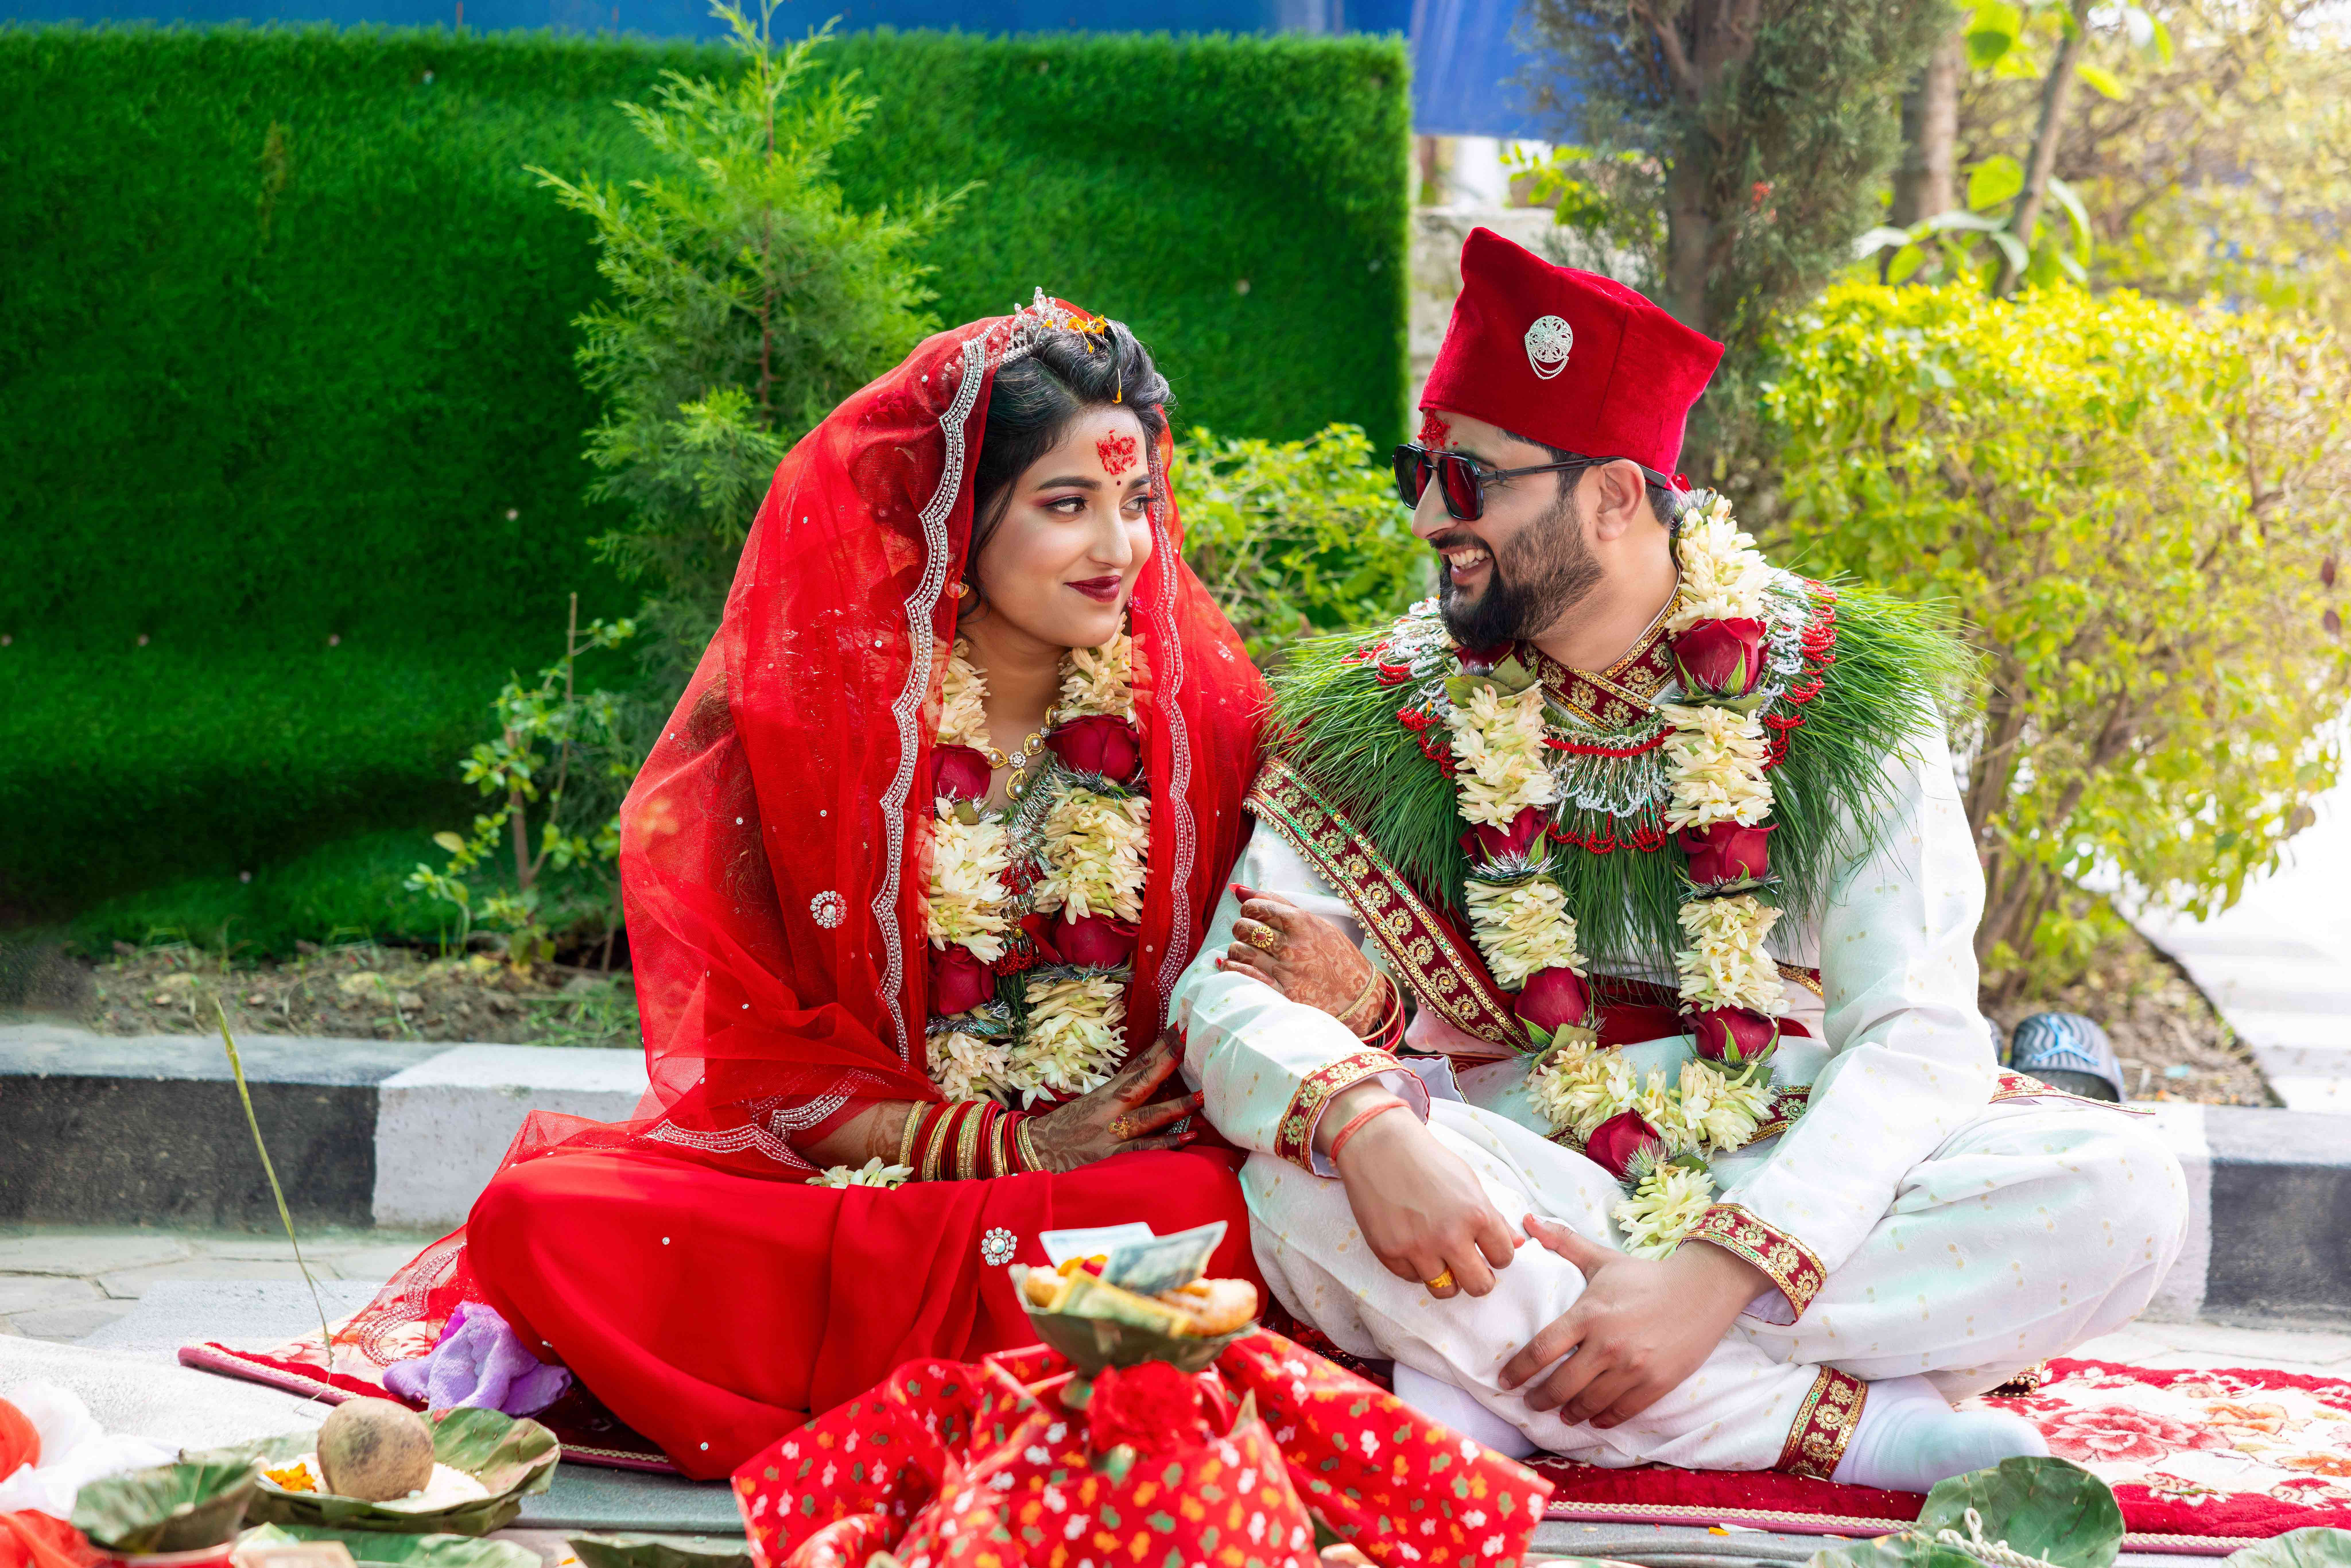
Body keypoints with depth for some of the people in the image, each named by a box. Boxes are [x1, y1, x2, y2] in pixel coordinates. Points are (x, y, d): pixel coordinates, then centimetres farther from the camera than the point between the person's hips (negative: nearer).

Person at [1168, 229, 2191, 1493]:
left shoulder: (1837, 692, -4)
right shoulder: (1383, 717, 0)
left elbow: (1918, 1030, -13)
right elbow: (1227, 997, -8)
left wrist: (1719, 1271, -29)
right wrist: (1365, 1125, -33)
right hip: (1512, 1192, 0)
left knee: (2116, 1187, -25)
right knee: (1305, 1192, -32)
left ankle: (1498, 1389, -26)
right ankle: (1859, 1425, -27)